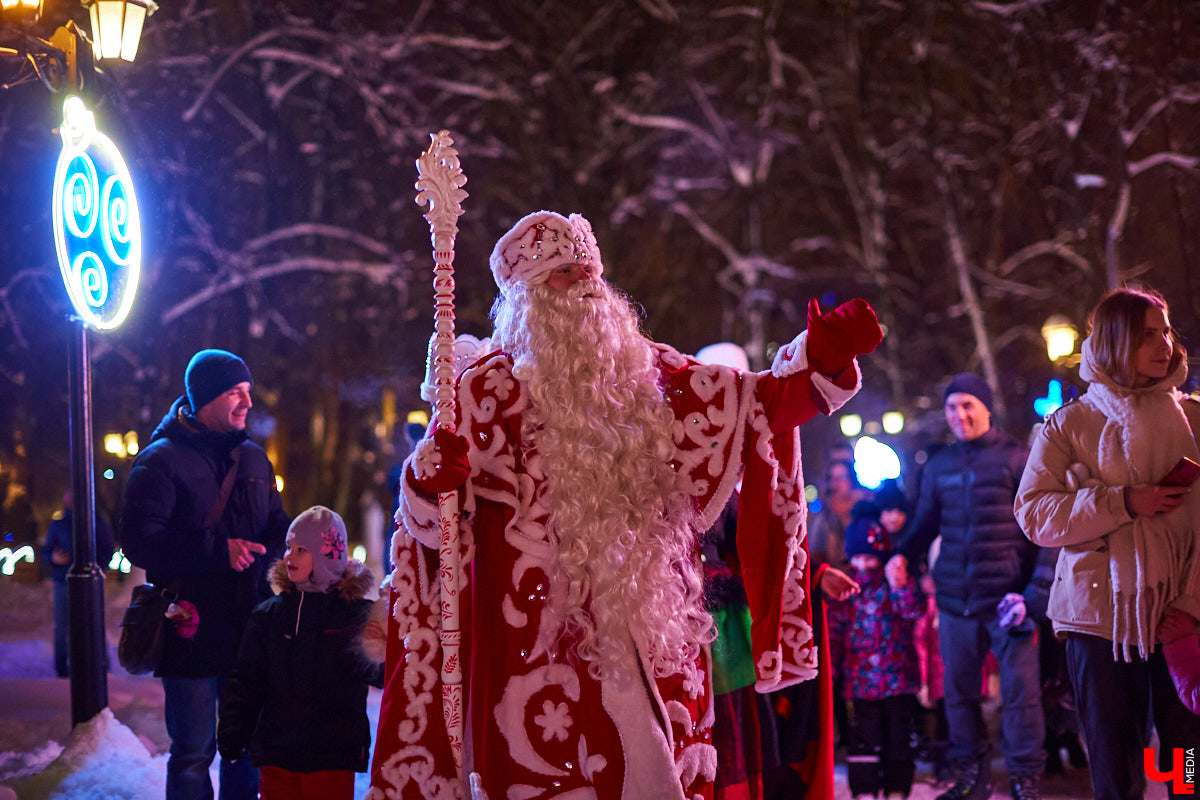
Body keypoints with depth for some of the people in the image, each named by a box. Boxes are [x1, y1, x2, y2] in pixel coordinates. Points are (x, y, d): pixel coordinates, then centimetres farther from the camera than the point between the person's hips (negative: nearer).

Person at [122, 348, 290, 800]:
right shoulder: (161, 460, -6)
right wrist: (218, 551, -22)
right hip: (191, 632, -6)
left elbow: (277, 530, 20)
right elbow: (140, 541, -15)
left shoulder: (254, 459, 14)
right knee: (193, 754, -1)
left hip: (249, 627, 6)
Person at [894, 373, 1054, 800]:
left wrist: (1035, 591, -13)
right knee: (958, 688, 9)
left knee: (1020, 688, -5)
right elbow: (925, 522, 19)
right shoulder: (939, 466, 12)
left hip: (1007, 596, -4)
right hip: (955, 600, 4)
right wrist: (902, 555, -3)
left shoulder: (1016, 459, -2)